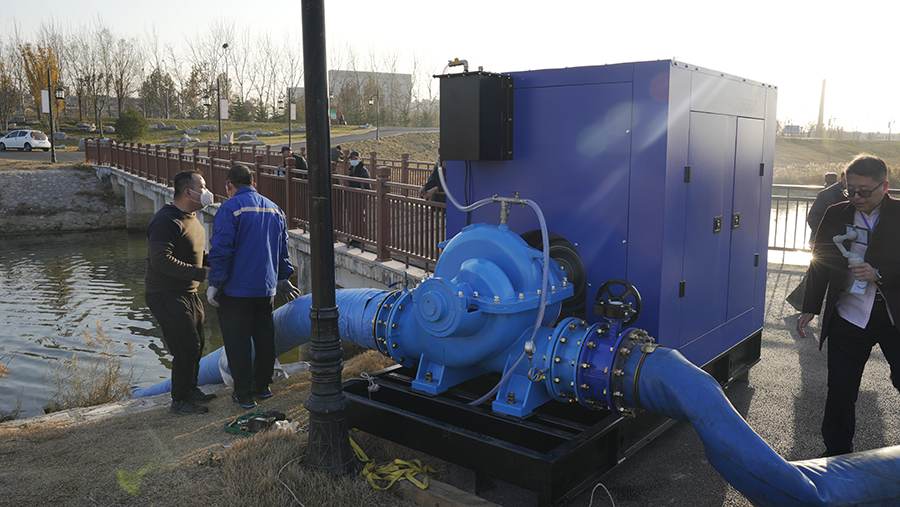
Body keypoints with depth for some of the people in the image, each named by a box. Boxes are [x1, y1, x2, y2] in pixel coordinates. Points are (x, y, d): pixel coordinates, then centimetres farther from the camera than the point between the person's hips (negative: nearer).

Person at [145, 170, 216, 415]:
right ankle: (179, 400, 8)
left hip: (188, 294, 10)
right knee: (186, 348, -7)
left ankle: (191, 389, 36)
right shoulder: (166, 221, -21)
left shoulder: (191, 218, 12)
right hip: (167, 296, -10)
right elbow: (161, 260, -30)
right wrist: (200, 274, -30)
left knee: (195, 345, 19)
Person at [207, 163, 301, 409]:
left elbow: (220, 251, -16)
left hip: (236, 290, -6)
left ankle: (244, 394, 9)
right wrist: (282, 278, 27)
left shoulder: (229, 209, -11)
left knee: (237, 342, 3)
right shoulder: (274, 209, 11)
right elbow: (283, 249, 17)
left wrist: (214, 283, -9)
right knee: (264, 338, 16)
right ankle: (262, 386, 27)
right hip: (266, 288, 6)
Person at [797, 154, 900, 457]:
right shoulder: (836, 215, 2)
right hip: (849, 316, 2)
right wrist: (810, 308, 5)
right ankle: (837, 453, 22)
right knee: (840, 390, 6)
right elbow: (820, 262, 7)